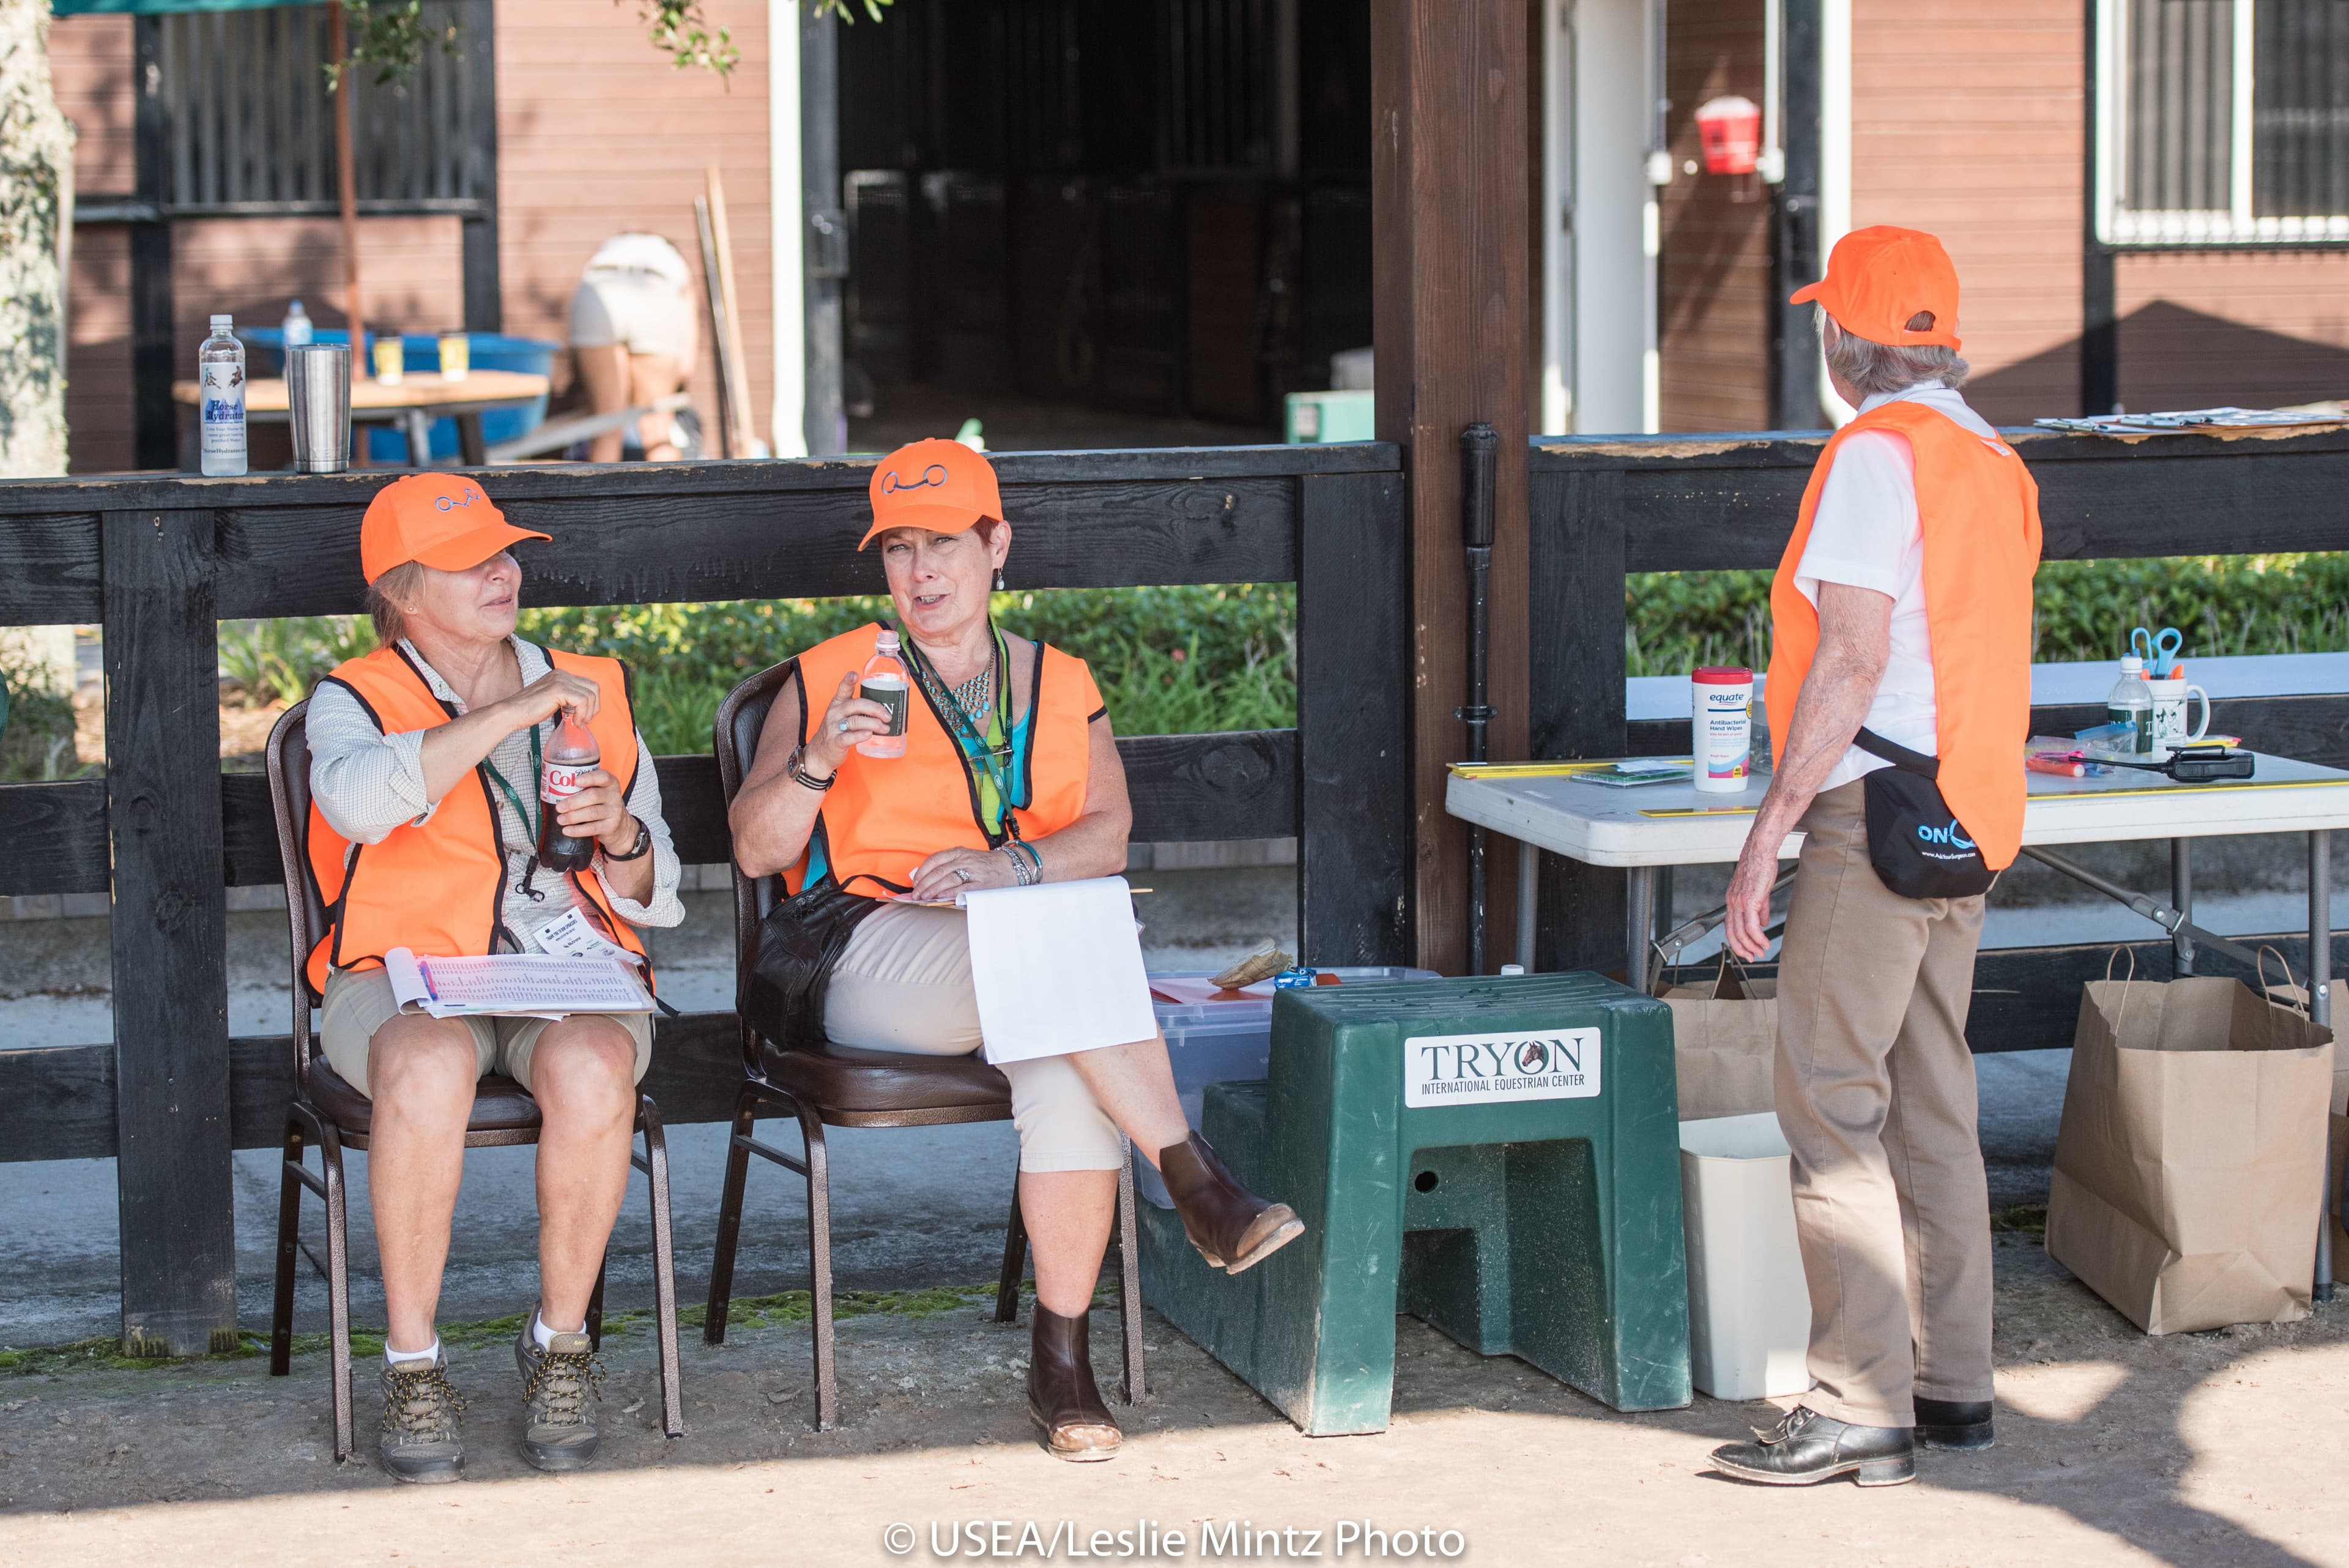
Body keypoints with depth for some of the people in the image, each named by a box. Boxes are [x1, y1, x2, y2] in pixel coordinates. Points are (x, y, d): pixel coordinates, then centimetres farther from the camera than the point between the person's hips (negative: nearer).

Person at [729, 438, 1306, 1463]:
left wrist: (1013, 863, -15)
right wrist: (821, 756, -15)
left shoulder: (1059, 687, 19)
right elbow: (755, 849, 3)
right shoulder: (828, 679, 11)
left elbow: (1106, 836, 5)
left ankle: (1061, 1362, -29)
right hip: (868, 950, -2)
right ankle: (1201, 1192, -35)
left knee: (1067, 1069, -35)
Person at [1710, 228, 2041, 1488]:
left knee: (1831, 1108, -8)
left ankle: (1861, 1407, -10)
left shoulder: (1876, 453, -12)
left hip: (1881, 818, -9)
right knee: (1933, 1108, 13)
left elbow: (1853, 658, -19)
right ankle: (1952, 1384, 16)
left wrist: (1771, 828, -18)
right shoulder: (1996, 461, 15)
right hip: (1972, 821, 9)